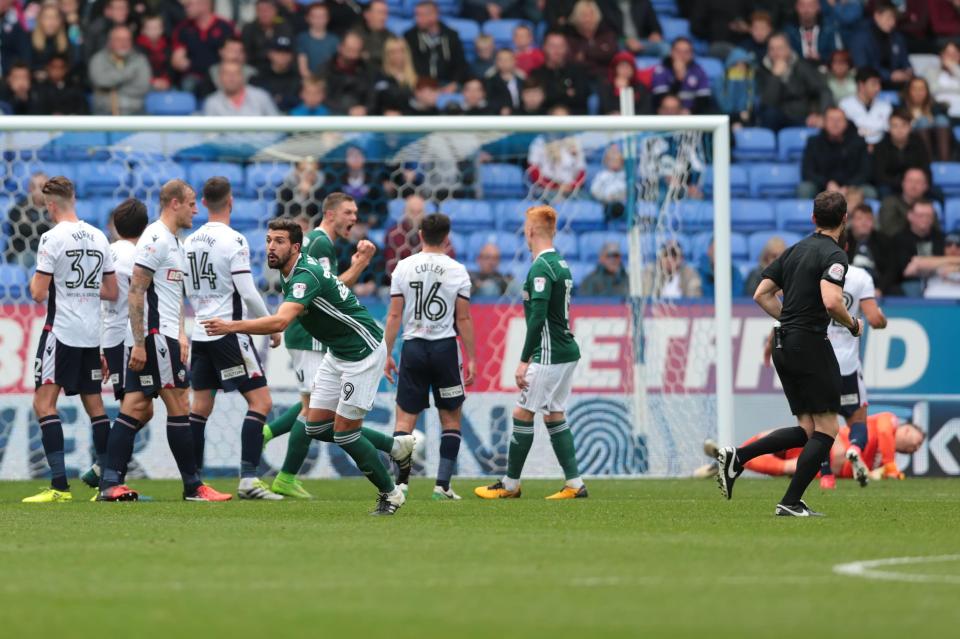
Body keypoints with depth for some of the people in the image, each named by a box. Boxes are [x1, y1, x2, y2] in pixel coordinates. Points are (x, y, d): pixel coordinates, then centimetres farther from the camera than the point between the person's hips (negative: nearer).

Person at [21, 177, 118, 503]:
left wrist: (34, 280, 8)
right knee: (95, 405, 13)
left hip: (61, 330, -7)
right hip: (92, 334, 7)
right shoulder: (99, 238, 8)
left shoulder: (52, 238, -11)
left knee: (44, 403, -6)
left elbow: (39, 293, -13)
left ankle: (59, 485, -17)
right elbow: (112, 292, 13)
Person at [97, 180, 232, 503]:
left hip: (164, 336, 10)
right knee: (179, 406, -6)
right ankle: (193, 487, -1)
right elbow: (136, 291, -16)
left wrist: (181, 335, 18)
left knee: (136, 409, 5)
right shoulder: (156, 239, -12)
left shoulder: (172, 241, 20)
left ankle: (109, 484, 2)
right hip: (155, 335, -10)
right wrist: (139, 343, -19)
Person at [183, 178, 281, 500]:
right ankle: (248, 479, -14)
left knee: (200, 406, 12)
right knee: (260, 400, -5)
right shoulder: (234, 241, -13)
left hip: (201, 332, 7)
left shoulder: (191, 242, 8)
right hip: (230, 333, -7)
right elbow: (248, 292, -15)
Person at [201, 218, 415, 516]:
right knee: (317, 427, 5)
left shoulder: (306, 276, -28)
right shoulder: (290, 273, 2)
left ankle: (389, 493, 12)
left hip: (363, 351, -10)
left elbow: (279, 322, -42)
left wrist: (230, 326, -45)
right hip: (337, 353, 10)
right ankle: (396, 446, 22)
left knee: (343, 431, -8)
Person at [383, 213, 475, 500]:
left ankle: (400, 481, -8)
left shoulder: (403, 268, 1)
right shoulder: (457, 271, -3)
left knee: (405, 419, 5)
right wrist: (471, 358, 4)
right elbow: (464, 319, -2)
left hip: (413, 347, 1)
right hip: (445, 347, -1)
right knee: (451, 419, 10)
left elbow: (394, 315, 0)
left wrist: (388, 354, 6)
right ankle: (442, 484, 3)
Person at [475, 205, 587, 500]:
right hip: (567, 352, 9)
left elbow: (538, 317, -22)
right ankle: (574, 484, 8)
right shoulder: (560, 264, 14)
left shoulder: (541, 268, -15)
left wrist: (524, 361, -19)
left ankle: (510, 484, 2)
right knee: (554, 415, 12)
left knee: (522, 414, -3)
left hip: (550, 354, -9)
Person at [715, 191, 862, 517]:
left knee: (806, 429, 12)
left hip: (784, 346, 8)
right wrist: (853, 325, -7)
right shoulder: (834, 255, -11)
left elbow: (762, 295, 13)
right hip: (811, 346, -8)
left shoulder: (794, 250, 14)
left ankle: (737, 457, -1)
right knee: (826, 429, 0)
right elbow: (831, 301, -26)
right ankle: (791, 503, -4)